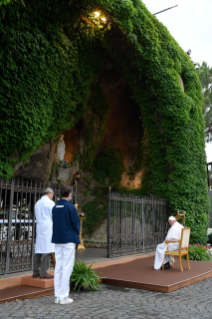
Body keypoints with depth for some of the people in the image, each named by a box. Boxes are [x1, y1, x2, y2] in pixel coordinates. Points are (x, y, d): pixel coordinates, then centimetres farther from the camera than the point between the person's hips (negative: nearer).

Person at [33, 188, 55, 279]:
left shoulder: (37, 203, 18)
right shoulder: (50, 202, -5)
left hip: (39, 226, 8)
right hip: (48, 226, -8)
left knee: (38, 249, 8)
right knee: (47, 250, -7)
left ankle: (36, 272, 10)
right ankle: (43, 273, -8)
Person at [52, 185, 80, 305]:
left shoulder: (55, 207, 7)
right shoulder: (70, 207, -13)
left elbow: (54, 222, 13)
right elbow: (76, 223, -9)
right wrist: (76, 235, 8)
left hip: (58, 240, 7)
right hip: (69, 240, -7)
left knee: (58, 267, 10)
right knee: (67, 268, -1)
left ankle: (58, 296, 16)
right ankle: (64, 297, 2)